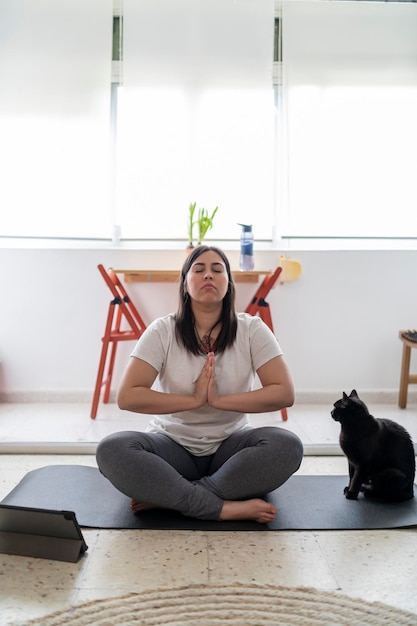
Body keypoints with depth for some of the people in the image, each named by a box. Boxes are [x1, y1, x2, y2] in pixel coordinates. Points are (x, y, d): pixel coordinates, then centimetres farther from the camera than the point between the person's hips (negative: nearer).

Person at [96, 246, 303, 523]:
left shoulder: (251, 329, -6)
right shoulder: (163, 331, -7)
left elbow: (284, 393, -14)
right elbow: (127, 396, -16)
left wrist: (219, 400, -22)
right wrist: (193, 400, -20)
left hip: (230, 445, 1)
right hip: (172, 444, 0)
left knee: (287, 446, -30)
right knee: (112, 450, -30)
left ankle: (167, 495, -24)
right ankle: (226, 508, -29)